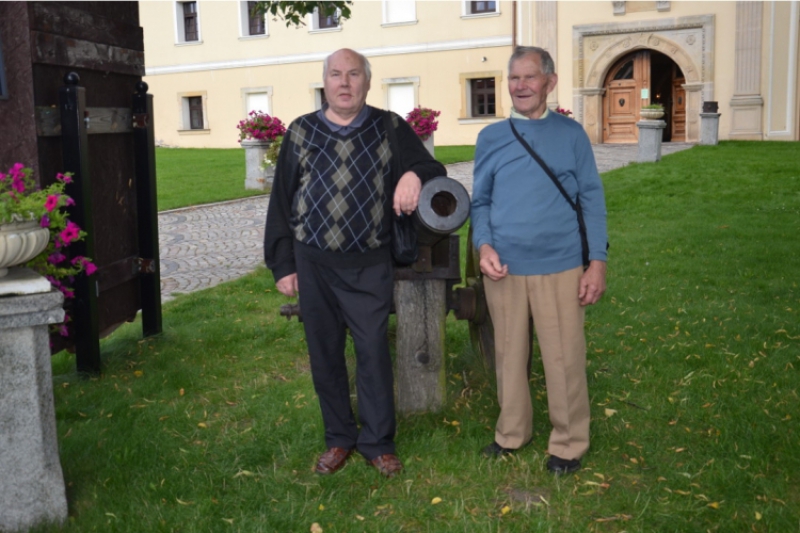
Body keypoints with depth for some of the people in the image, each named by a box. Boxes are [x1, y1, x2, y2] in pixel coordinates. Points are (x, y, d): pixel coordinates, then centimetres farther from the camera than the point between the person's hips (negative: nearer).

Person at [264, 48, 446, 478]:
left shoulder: (390, 129, 3)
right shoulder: (301, 132, 6)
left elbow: (432, 168, 5)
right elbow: (281, 201, 7)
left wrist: (414, 174, -20)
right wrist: (282, 265, 3)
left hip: (369, 264, -1)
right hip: (313, 264, 2)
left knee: (373, 352, 0)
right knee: (324, 354, 9)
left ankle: (377, 442, 17)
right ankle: (339, 439, 25)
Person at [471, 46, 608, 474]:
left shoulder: (570, 134, 3)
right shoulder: (491, 138, 8)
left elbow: (591, 200, 3)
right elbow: (480, 201, 11)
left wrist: (597, 261, -4)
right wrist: (484, 245, -7)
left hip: (560, 266, -2)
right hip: (503, 267, 2)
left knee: (564, 358, 3)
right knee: (509, 354, 13)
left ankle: (568, 442, 20)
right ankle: (512, 432, 31)